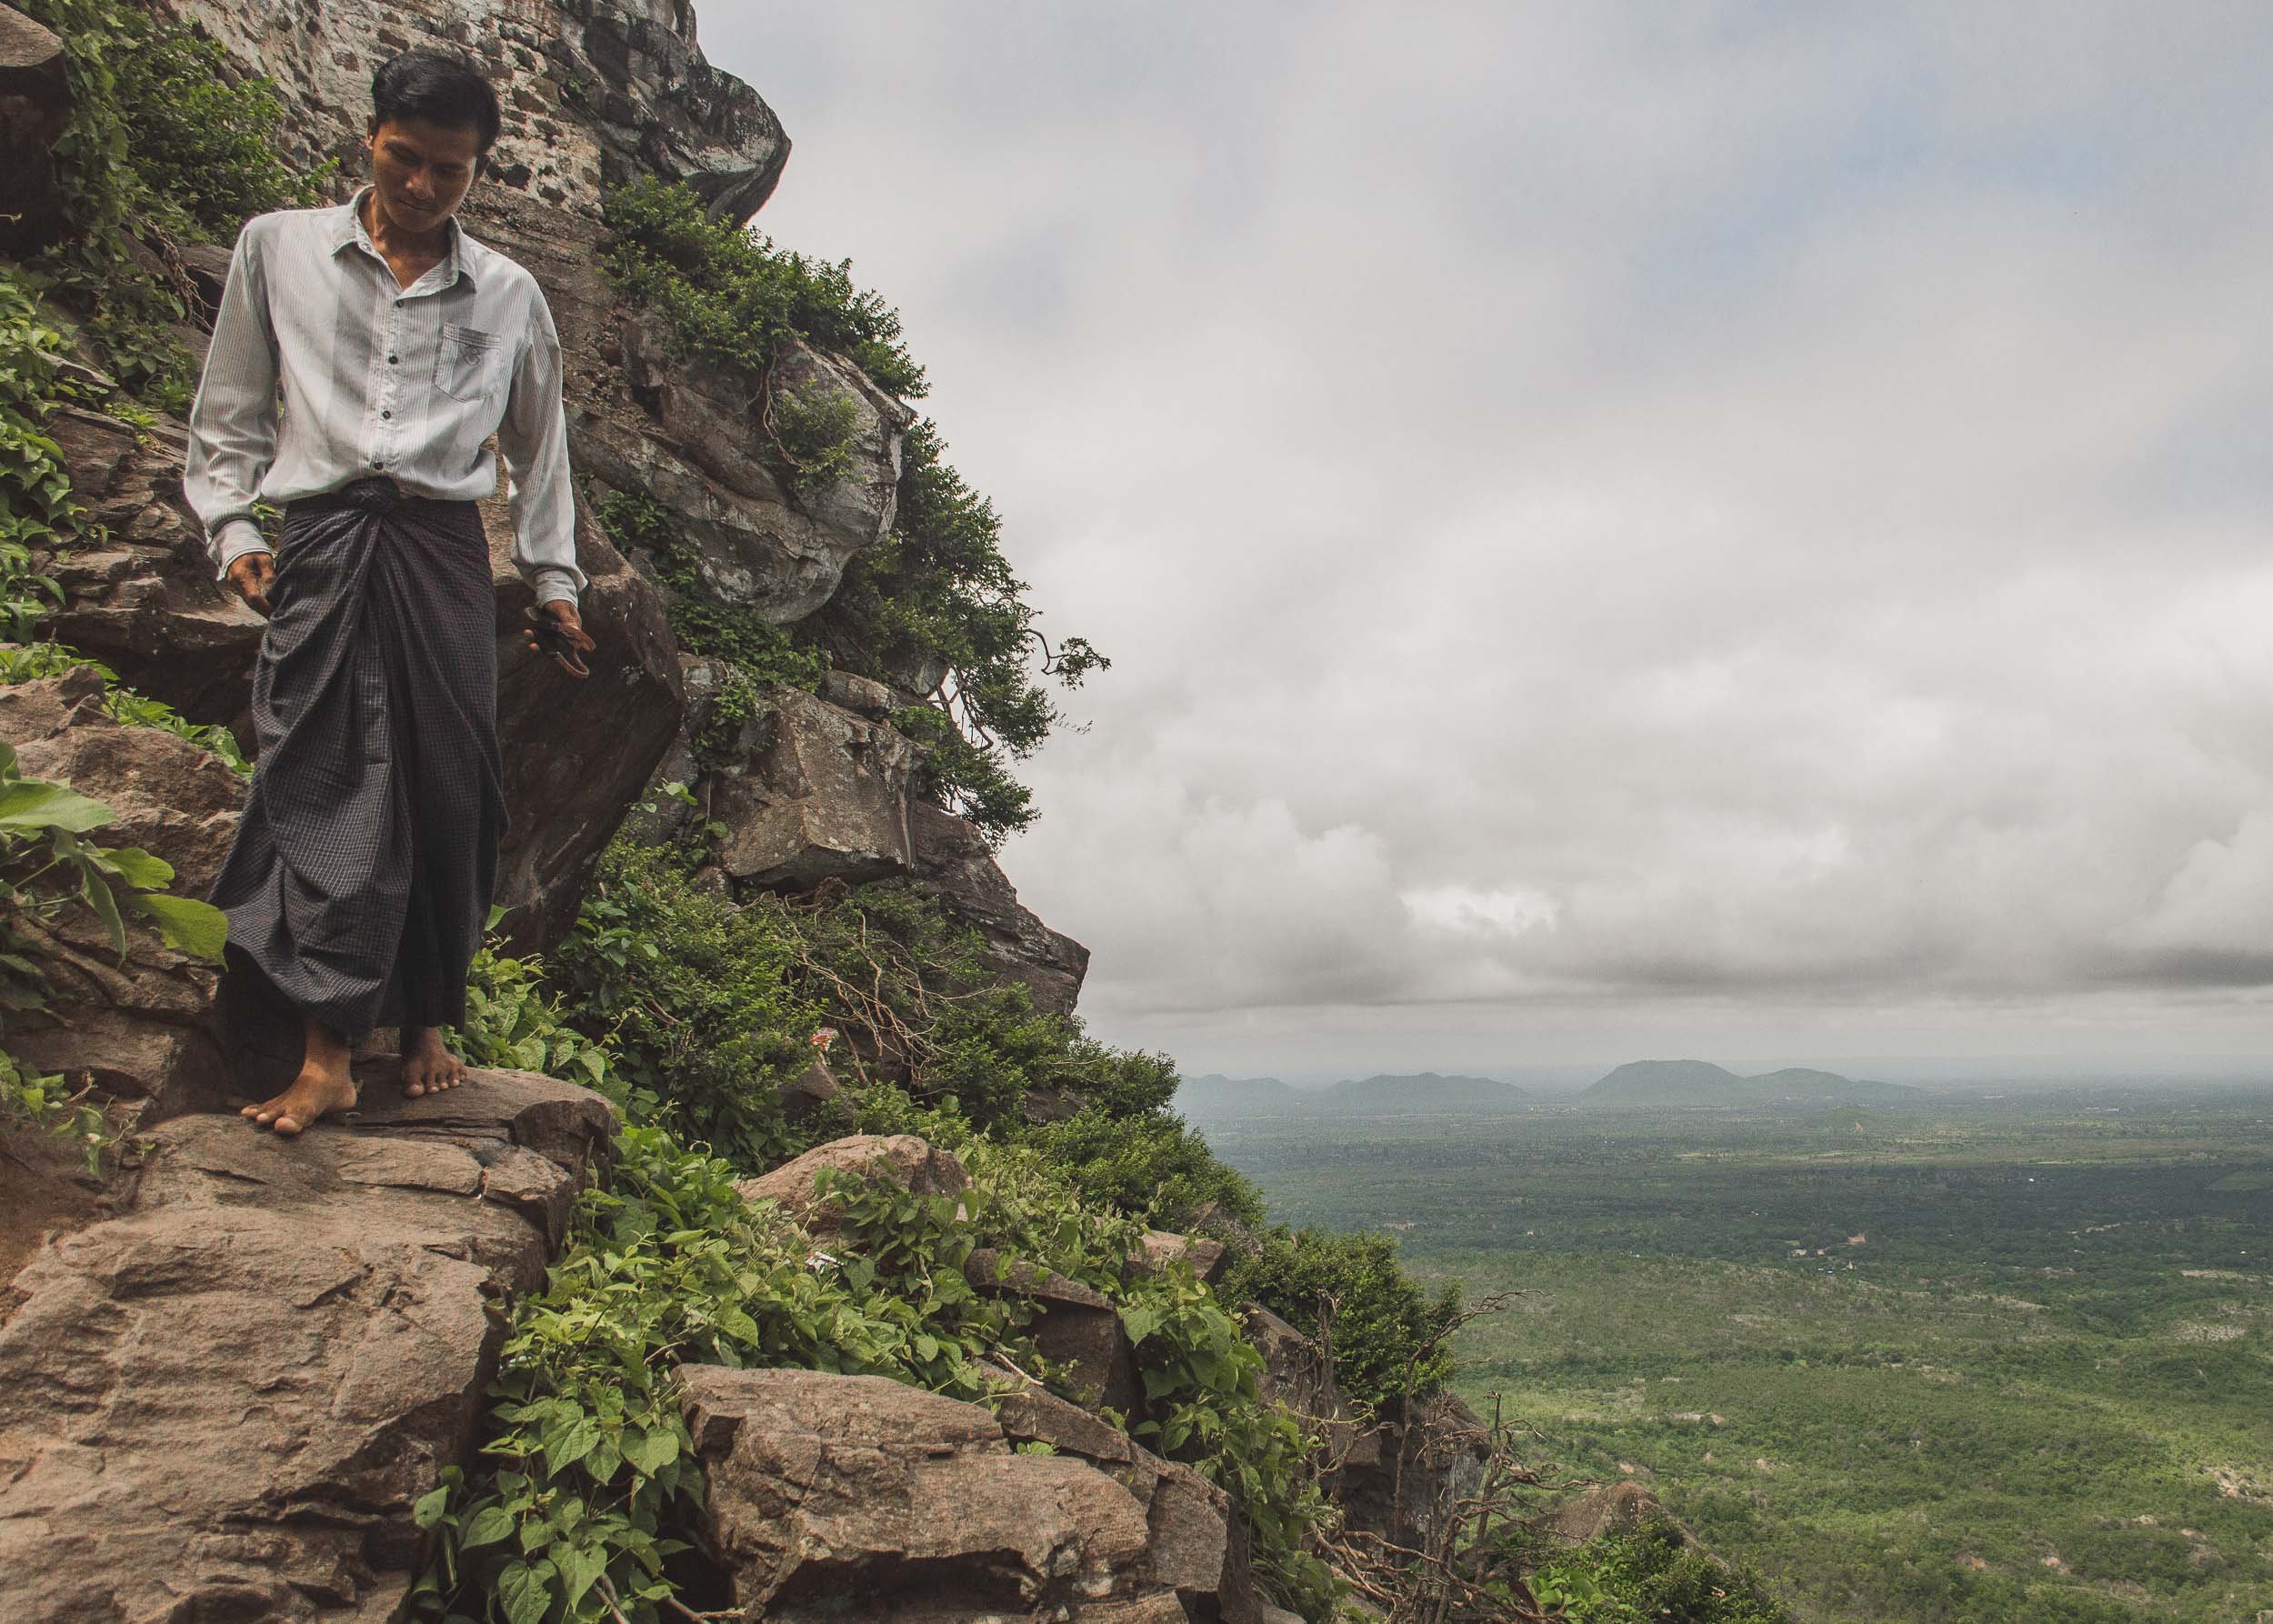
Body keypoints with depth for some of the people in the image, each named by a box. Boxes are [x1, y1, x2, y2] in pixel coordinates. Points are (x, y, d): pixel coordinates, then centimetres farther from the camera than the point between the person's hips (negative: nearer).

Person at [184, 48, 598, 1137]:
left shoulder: (510, 295, 16)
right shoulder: (277, 248, 13)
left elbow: (539, 445, 23)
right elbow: (228, 413, 16)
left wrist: (553, 578, 17)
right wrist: (231, 529, 4)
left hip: (445, 554, 1)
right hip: (322, 544, -1)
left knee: (448, 787, -3)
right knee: (323, 777, -11)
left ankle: (427, 1021, 9)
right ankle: (326, 1052, -14)